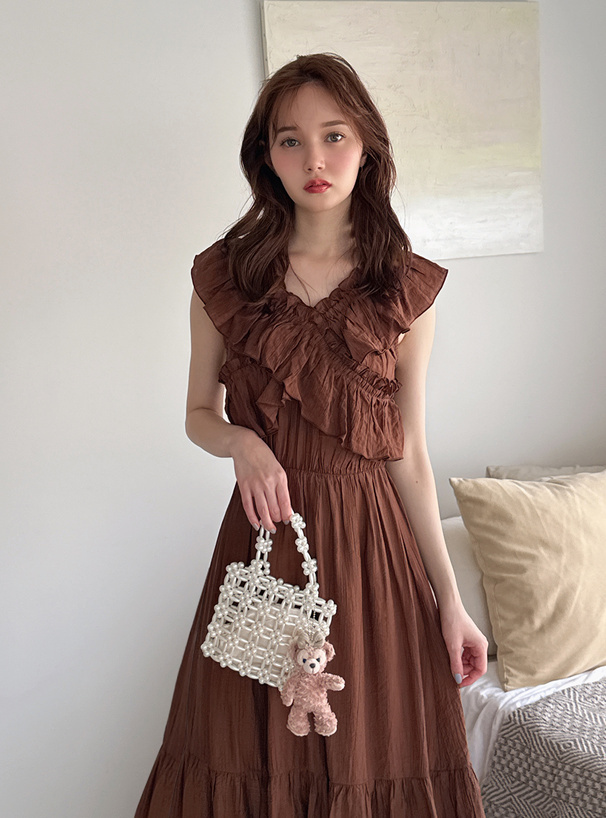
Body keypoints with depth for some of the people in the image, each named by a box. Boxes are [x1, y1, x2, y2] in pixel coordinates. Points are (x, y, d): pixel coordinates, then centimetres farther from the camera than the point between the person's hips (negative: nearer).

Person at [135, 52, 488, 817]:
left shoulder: (406, 288, -1)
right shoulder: (223, 274, -1)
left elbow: (409, 454, 2)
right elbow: (198, 415, 10)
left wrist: (450, 600, 1)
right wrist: (242, 442, -14)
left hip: (371, 537, 0)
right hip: (265, 530, 0)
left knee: (374, 752, 10)